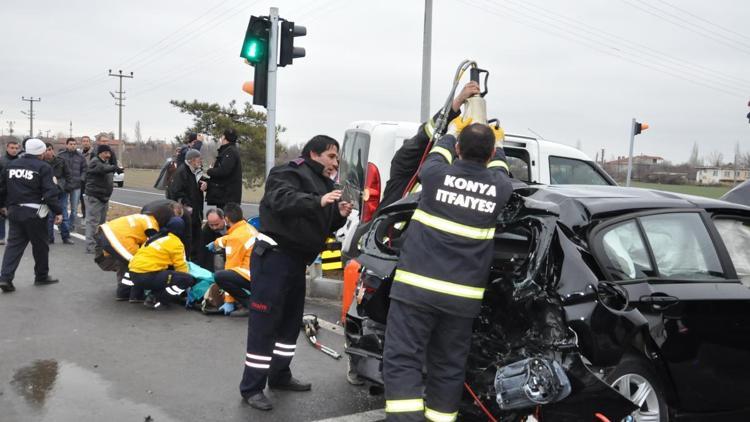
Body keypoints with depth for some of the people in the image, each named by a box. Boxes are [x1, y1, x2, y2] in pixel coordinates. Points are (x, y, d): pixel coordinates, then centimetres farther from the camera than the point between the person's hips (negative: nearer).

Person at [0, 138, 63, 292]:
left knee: (13, 244, 9)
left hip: (13, 211, 6)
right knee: (40, 245, 9)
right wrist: (57, 212, -13)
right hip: (33, 212, -5)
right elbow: (50, 192, -15)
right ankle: (41, 276, 21)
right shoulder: (43, 167, -8)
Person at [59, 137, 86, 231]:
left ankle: (71, 225, 19)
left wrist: (81, 179, -3)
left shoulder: (80, 157, 4)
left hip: (76, 186, 2)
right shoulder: (60, 156, -2)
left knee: (74, 209, 7)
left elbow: (84, 170, 10)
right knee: (63, 207, 3)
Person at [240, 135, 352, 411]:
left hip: (297, 260, 10)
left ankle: (279, 376, 31)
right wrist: (318, 202, -40)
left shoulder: (324, 183, 18)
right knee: (264, 323, -6)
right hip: (273, 256, -10)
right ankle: (252, 387, 2)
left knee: (291, 320, 17)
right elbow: (281, 199, -30)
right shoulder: (290, 173, -9)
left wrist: (339, 215, -1)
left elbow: (323, 227, 19)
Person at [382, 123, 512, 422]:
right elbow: (497, 169, 27)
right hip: (463, 296, 3)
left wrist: (453, 131, 42)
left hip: (416, 286, -2)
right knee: (448, 368, 13)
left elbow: (438, 155, 22)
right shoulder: (499, 188, 2)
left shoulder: (437, 175, -3)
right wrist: (495, 146, 48)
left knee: (402, 361, -1)